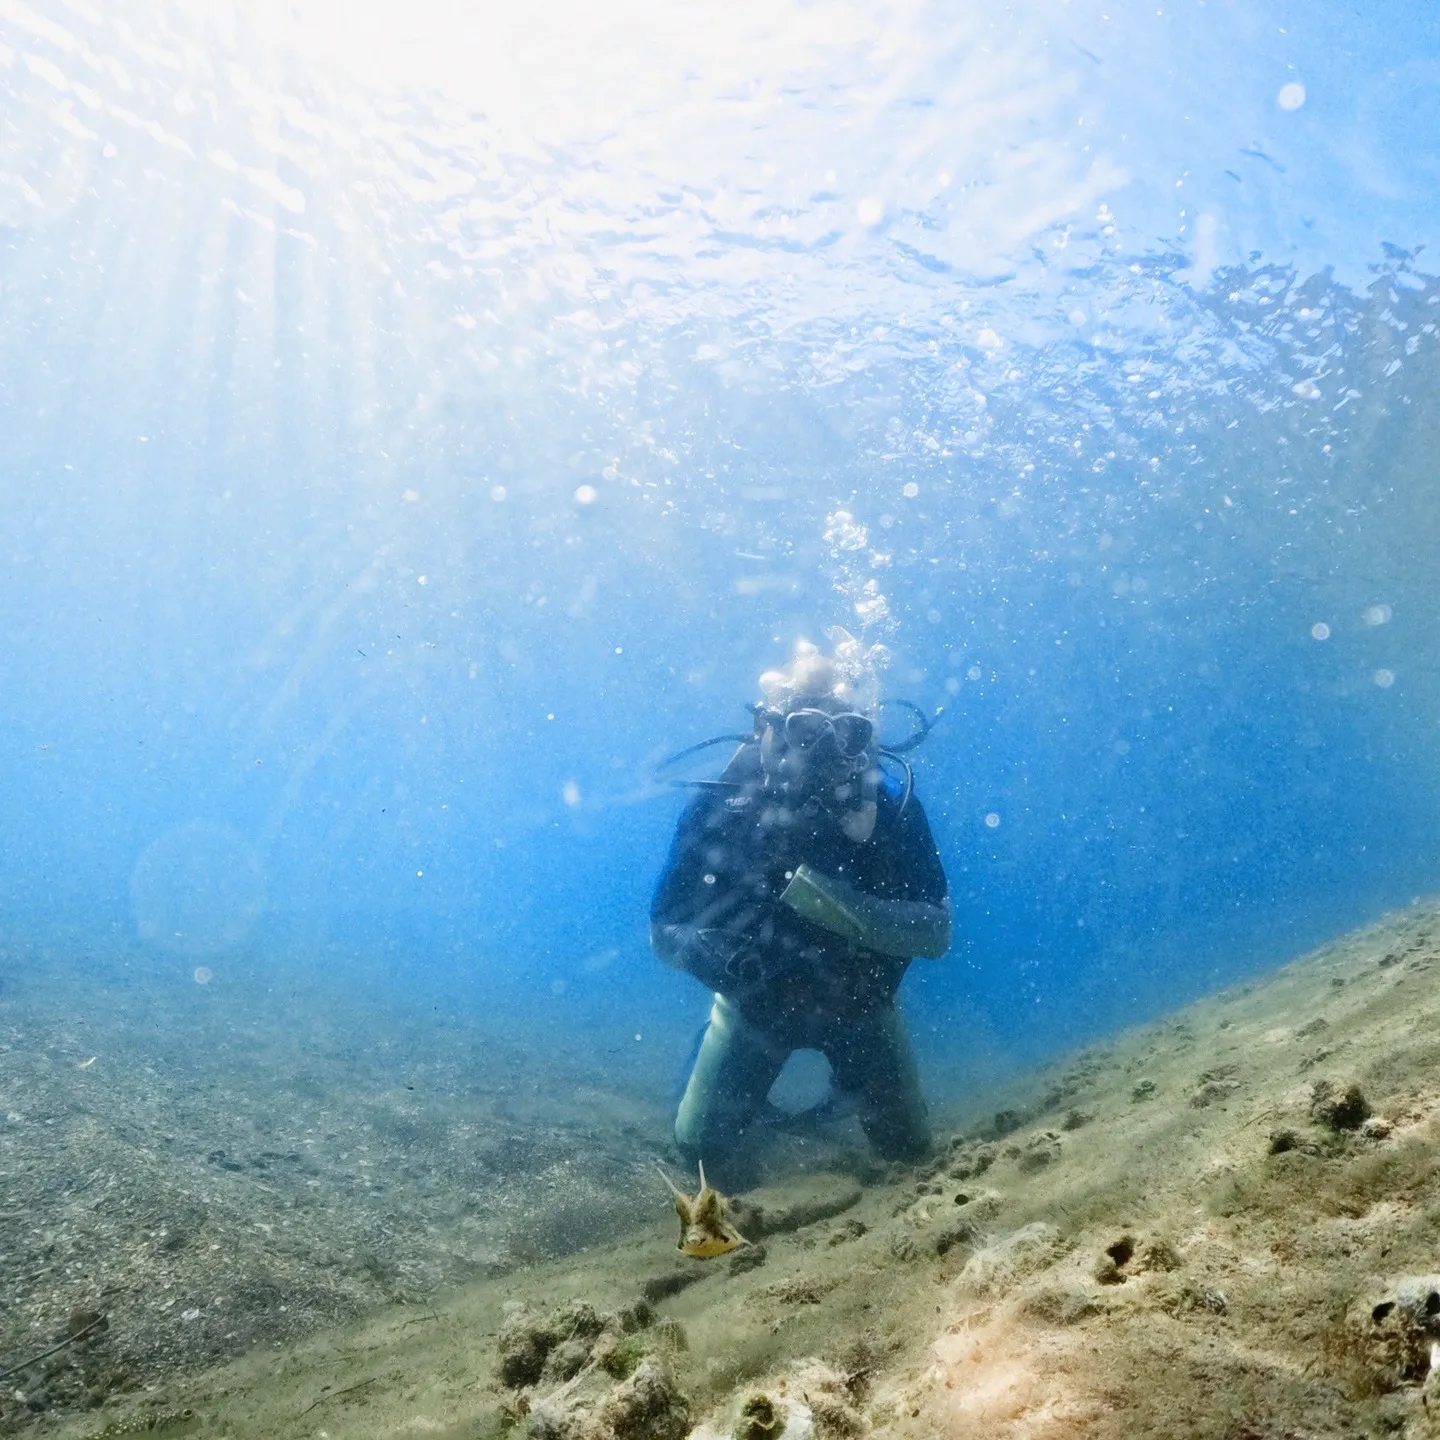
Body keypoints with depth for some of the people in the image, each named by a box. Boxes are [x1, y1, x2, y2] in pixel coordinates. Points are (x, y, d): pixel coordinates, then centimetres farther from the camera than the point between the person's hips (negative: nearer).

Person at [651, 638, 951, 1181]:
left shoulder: (893, 805, -27)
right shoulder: (719, 806, -28)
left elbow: (937, 932, -28)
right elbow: (665, 930, -19)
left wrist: (828, 896, -44)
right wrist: (721, 961, -42)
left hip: (858, 1000, 1)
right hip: (755, 1001, 0)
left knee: (907, 1148, 8)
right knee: (700, 1146, 4)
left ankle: (848, 1075, 39)